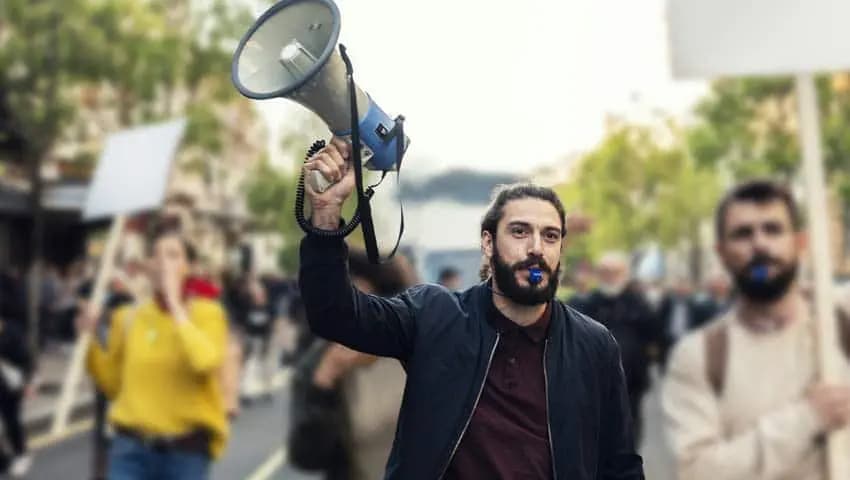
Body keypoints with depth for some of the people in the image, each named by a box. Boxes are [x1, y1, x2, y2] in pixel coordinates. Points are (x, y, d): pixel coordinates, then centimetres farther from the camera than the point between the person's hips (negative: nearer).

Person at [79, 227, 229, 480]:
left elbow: (204, 361, -26)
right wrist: (90, 342, -4)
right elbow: (113, 383, 10)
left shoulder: (207, 313, -4)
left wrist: (175, 304, -20)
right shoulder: (129, 317, 4)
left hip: (186, 450, -2)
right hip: (133, 447, 2)